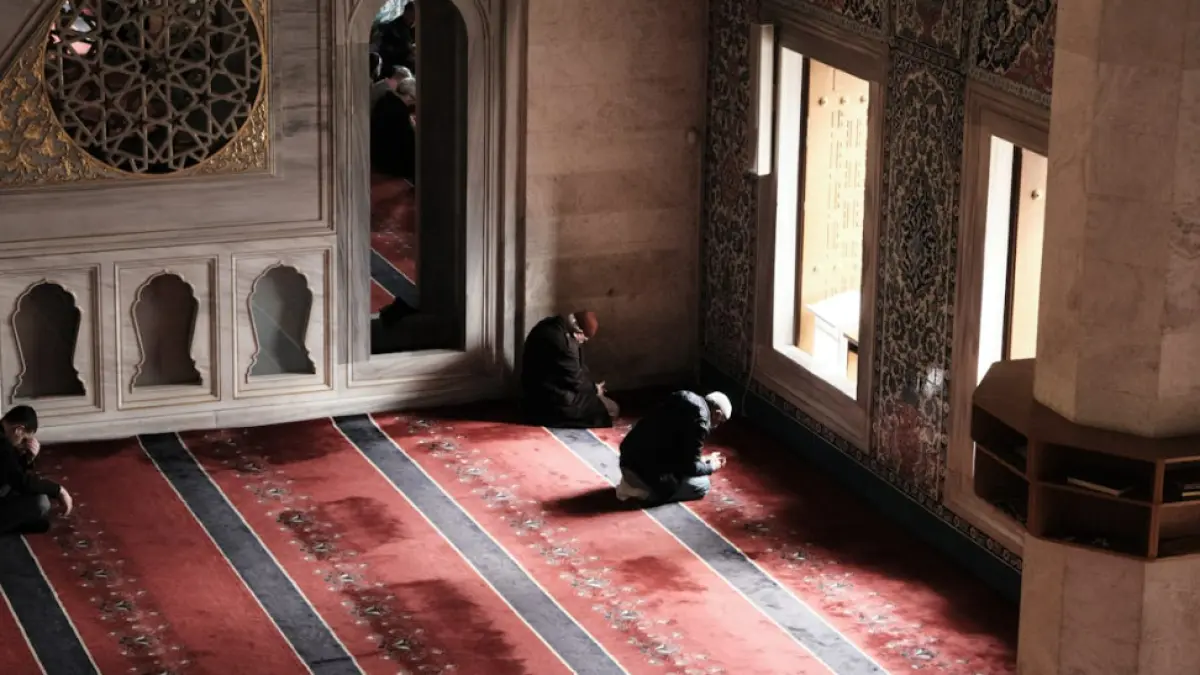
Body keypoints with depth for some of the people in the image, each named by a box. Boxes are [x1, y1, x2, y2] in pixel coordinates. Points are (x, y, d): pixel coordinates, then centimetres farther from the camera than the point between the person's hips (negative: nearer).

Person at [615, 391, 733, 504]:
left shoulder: (686, 397, 13)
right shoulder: (700, 421, -16)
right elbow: (690, 466, -11)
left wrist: (702, 459, 24)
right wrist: (711, 467, 8)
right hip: (647, 470, -9)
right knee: (703, 484, 3)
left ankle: (633, 483, 11)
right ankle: (646, 491, -4)